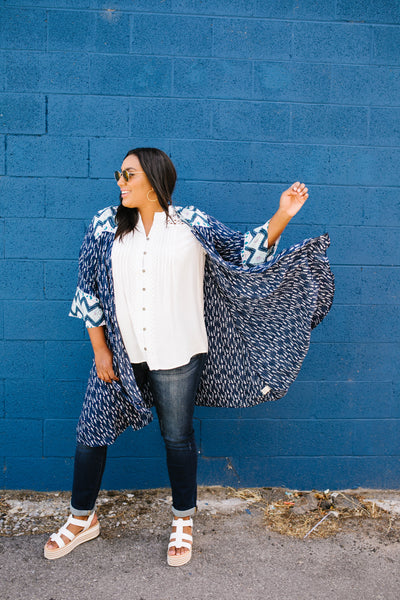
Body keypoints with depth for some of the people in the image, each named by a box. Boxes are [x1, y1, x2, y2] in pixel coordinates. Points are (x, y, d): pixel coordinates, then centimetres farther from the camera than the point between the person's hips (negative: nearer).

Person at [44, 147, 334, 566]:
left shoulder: (191, 225, -3)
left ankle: (183, 521, 35)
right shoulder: (106, 225, 1)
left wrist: (283, 215, -11)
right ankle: (82, 519, 35)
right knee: (91, 431, 10)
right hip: (120, 353, 3)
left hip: (175, 356, -2)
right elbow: (89, 289, 3)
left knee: (177, 438, 11)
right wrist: (100, 350, 1)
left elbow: (246, 253, 1)